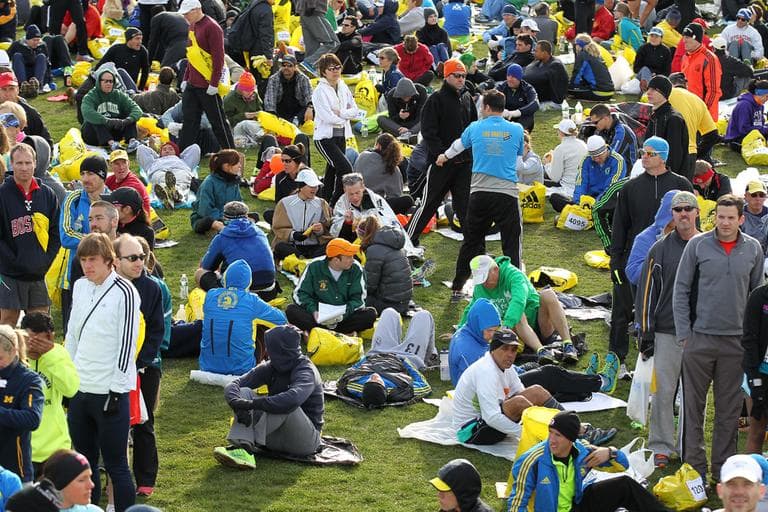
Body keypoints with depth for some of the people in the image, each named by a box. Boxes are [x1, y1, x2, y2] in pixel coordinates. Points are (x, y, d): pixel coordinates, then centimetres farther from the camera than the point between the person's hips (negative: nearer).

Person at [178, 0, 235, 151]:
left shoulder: (211, 27, -14)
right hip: (192, 85, 8)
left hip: (208, 87, -8)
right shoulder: (192, 27, 14)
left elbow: (218, 58, -17)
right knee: (189, 120, 8)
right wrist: (185, 79, 18)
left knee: (218, 122, -1)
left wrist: (214, 84, -19)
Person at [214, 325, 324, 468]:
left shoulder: (306, 371, -17)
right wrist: (237, 403, -29)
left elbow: (293, 398, -39)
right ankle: (242, 446, -35)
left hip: (306, 440, -6)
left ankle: (246, 444, -33)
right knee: (244, 392, -10)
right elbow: (233, 385, -6)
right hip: (277, 437, 6)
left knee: (285, 405, -34)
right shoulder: (270, 368, 3)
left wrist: (252, 404, -38)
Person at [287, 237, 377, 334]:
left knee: (370, 314, -26)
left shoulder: (356, 269, -3)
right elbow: (300, 293, -1)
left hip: (345, 316, 0)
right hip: (319, 315, 0)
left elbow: (358, 299, -4)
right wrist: (313, 311, -20)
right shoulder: (314, 267, -4)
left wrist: (343, 313, -23)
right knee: (291, 310, -26)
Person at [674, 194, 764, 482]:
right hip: (699, 339, -2)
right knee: (694, 405, 2)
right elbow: (681, 291, 1)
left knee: (730, 409, 8)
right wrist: (684, 334, -3)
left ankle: (724, 466, 18)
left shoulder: (753, 249, 4)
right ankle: (694, 466, 10)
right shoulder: (697, 246, -3)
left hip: (736, 340, 2)